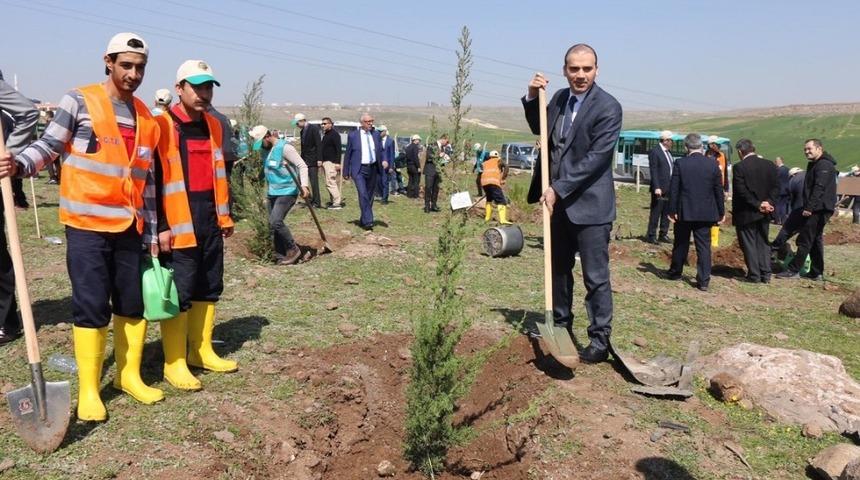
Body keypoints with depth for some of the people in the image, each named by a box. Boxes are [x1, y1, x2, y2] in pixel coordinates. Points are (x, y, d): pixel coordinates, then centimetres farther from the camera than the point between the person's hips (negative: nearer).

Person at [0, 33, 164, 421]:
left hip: (129, 228, 5)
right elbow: (48, 146, -4)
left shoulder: (146, 118, 12)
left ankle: (129, 375, 24)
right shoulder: (80, 101, -3)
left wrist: (152, 233, 12)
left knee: (134, 303, 9)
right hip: (87, 225, -5)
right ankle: (89, 390, 8)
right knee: (91, 306, -3)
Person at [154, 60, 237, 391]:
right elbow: (153, 180, -11)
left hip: (210, 224, 7)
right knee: (178, 294, -2)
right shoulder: (162, 126, -9)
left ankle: (202, 351, 26)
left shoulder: (215, 126, 13)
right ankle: (174, 363, 8)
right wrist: (160, 227, -14)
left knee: (209, 288, 13)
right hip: (178, 227, -7)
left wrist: (225, 215, 18)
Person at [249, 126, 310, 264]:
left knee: (276, 221, -19)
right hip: (273, 192, 9)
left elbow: (302, 165, -17)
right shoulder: (265, 150, 9)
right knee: (272, 225, 7)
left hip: (287, 192, -9)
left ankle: (293, 249, -3)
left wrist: (304, 185, -27)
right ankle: (280, 256, 16)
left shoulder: (284, 147, -15)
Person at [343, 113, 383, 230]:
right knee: (363, 194, -18)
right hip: (359, 169, -4)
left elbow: (380, 150, 10)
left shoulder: (376, 134, 9)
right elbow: (348, 154, 4)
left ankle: (363, 221, 24)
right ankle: (368, 221, -18)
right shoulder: (353, 135, -1)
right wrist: (346, 172, 4)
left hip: (373, 169, 4)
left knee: (369, 196, 10)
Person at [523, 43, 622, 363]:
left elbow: (596, 157, -19)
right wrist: (532, 98, 5)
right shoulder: (560, 98, 8)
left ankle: (600, 341, 11)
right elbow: (539, 129, 23)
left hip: (589, 204, -7)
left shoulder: (608, 107, -14)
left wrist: (559, 189, -19)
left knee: (596, 277, 0)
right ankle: (561, 326, 34)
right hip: (558, 201, 7)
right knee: (559, 269, 18)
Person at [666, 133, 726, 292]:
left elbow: (673, 189, -8)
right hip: (705, 213, 1)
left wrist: (672, 210, -1)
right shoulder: (713, 165, -3)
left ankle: (675, 272, 30)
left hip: (684, 212, -1)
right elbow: (719, 191, 2)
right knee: (704, 246, 4)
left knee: (681, 244, 15)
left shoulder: (680, 163, -9)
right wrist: (721, 212, 11)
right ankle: (704, 280, 2)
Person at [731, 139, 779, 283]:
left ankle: (754, 275, 5)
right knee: (763, 242, 15)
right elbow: (776, 187, 1)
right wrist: (769, 203, -4)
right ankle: (766, 274, 14)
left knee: (749, 244, 4)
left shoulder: (739, 167, -14)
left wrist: (758, 205, -13)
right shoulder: (770, 165, 4)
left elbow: (741, 191, -18)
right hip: (765, 213, 5)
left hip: (746, 213, -5)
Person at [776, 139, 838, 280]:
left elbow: (819, 188, -23)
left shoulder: (824, 165, -14)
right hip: (817, 209, 11)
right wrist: (807, 207, 18)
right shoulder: (815, 165, 19)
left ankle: (793, 270, -5)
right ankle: (817, 272, 18)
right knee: (815, 240, 13)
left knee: (805, 240, -8)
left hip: (819, 209, -11)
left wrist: (809, 207, -25)